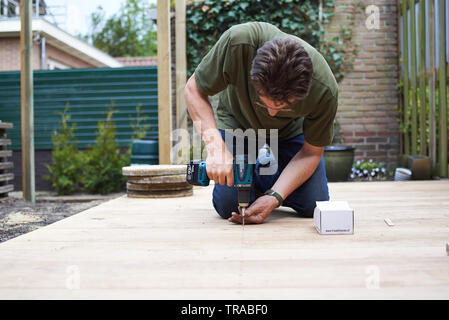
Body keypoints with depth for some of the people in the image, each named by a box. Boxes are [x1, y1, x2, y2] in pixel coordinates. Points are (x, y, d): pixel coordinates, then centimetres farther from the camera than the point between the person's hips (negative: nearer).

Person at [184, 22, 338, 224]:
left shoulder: (325, 90, -34)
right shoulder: (238, 42, -40)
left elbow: (312, 152, -19)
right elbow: (193, 89, -24)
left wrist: (275, 197, -30)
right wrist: (215, 146, -37)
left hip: (291, 131, 1)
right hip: (238, 123, 0)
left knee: (314, 206, -13)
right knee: (228, 206, -17)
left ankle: (272, 188, 19)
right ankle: (257, 184, 17)